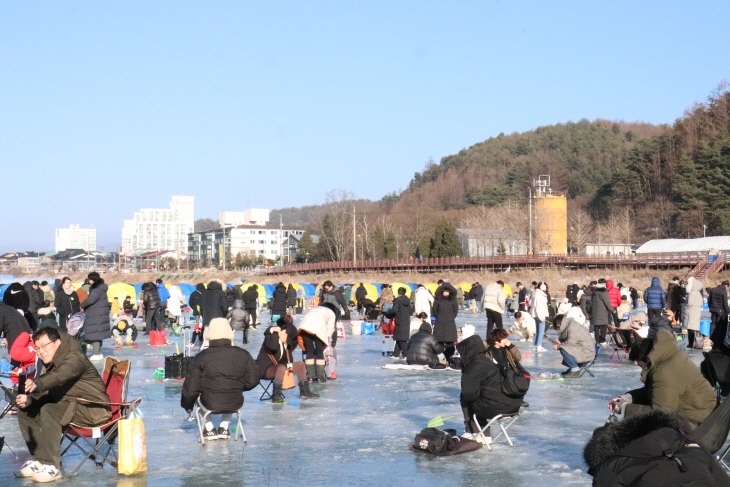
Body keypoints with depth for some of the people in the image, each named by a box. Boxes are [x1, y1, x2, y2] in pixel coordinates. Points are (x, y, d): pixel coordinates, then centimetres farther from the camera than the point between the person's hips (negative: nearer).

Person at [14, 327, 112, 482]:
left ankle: (52, 467, -26)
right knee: (25, 410, 2)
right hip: (68, 406, 10)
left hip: (93, 410, -10)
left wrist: (37, 383, -57)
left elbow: (60, 375, -39)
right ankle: (38, 459, 7)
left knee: (49, 410, -31)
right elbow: (44, 393, 7)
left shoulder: (75, 358, -17)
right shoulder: (49, 364, 12)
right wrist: (30, 399, -16)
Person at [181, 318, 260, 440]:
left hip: (210, 405, -2)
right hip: (235, 405, 2)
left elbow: (191, 388, -6)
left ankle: (209, 430, 30)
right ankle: (224, 428, 34)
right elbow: (252, 381, 0)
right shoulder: (243, 355, -7)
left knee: (199, 396, 32)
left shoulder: (201, 357, -11)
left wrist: (187, 405, 11)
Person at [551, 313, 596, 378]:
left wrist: (558, 346, -13)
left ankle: (575, 370, -14)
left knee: (563, 350, -22)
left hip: (586, 353, -11)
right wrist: (560, 342, 5)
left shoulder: (572, 327, -20)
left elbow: (570, 342, -25)